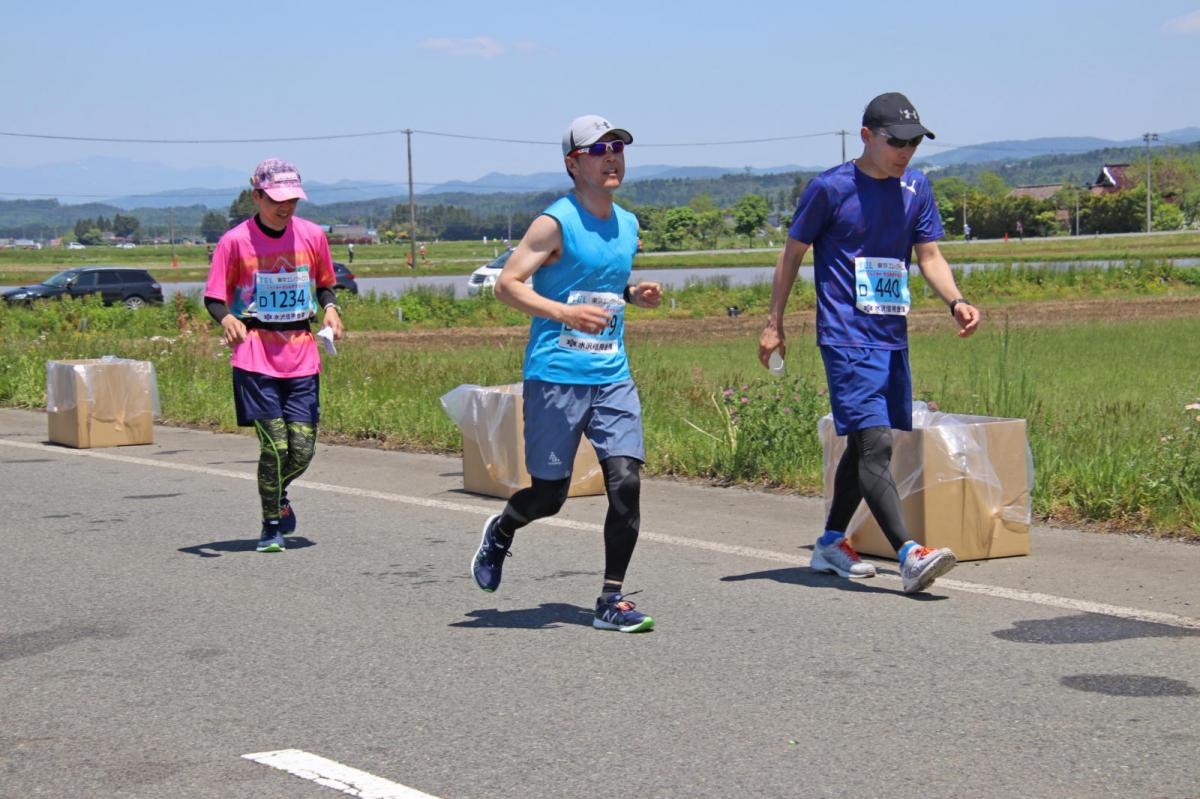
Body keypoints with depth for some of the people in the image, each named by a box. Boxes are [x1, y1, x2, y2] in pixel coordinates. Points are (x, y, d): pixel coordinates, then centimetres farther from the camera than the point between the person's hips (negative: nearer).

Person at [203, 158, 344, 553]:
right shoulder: (235, 241, -3)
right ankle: (271, 527, 7)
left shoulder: (312, 235, 7)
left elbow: (324, 284, 20)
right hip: (255, 355, -3)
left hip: (302, 354, 3)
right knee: (275, 444, -11)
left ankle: (279, 493, 32)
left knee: (303, 448, -2)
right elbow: (214, 297, 0)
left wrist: (330, 308, -1)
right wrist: (226, 318, -21)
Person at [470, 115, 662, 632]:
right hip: (555, 376, -5)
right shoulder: (556, 222, -8)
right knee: (548, 495, 3)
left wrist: (635, 295, 7)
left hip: (613, 377, 5)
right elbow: (507, 284, -11)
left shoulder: (627, 225, 13)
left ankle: (611, 600, 0)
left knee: (626, 481, -9)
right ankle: (500, 531, 37)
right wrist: (564, 312, -23)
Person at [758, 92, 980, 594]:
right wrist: (774, 323, 3)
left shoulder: (915, 189, 10)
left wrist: (955, 301, -10)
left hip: (893, 339, 7)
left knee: (865, 445, 13)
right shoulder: (830, 189, -6)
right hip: (847, 338, -7)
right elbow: (792, 253, 3)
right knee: (875, 444, -16)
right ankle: (909, 554, -25)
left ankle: (831, 543, 28)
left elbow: (930, 256, 9)